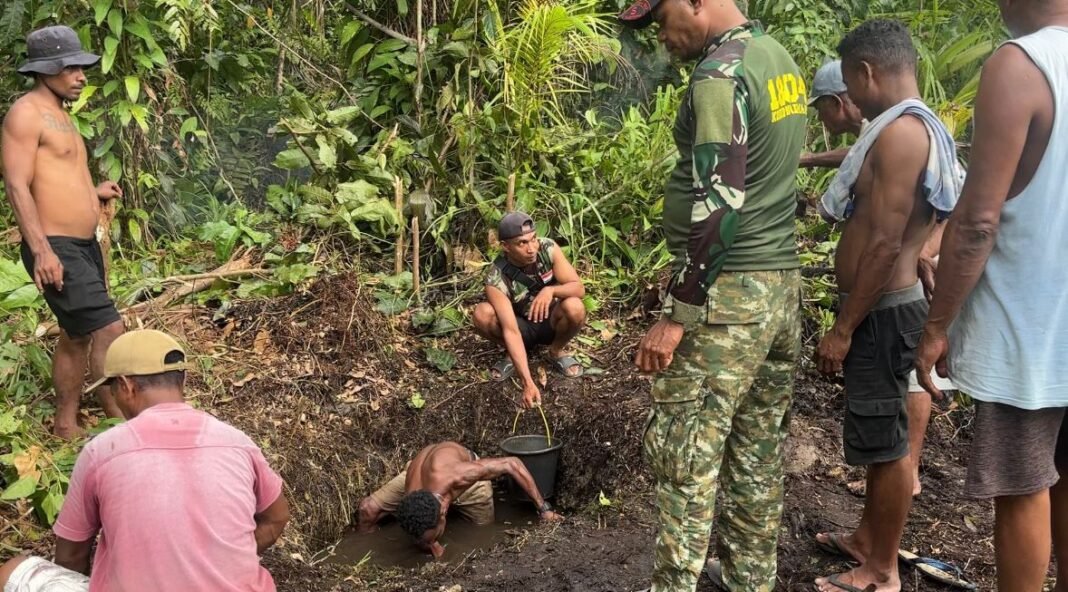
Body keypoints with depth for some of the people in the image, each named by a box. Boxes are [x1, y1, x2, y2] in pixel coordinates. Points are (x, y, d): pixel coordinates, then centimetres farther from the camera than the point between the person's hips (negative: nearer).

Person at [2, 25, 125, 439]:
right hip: (56, 249, -10)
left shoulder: (59, 114, 18)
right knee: (108, 330, -14)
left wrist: (92, 193, 18)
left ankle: (65, 428, 24)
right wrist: (41, 249, -26)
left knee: (76, 338, 14)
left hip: (84, 245, 10)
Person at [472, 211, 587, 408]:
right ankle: (513, 354, -1)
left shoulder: (548, 249, -22)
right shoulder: (496, 279, -29)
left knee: (574, 307, -33)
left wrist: (551, 290, -43)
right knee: (482, 314, -30)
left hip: (552, 321, 1)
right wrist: (528, 382, -43)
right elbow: (511, 331, -35)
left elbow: (578, 288, -20)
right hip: (523, 328, -1)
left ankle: (557, 352, -2)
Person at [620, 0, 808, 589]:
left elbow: (718, 205, -22)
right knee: (758, 450, 16)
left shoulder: (721, 72, -15)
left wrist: (675, 315, -20)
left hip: (728, 293, -9)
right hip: (783, 281, 9)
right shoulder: (780, 59, 14)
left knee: (684, 456, -2)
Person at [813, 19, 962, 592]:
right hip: (883, 306, 10)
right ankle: (869, 537, 36)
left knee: (884, 440, 2)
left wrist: (842, 329, -20)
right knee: (879, 435, 20)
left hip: (881, 311, -10)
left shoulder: (900, 131, -20)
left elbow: (885, 245, -24)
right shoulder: (920, 129, 12)